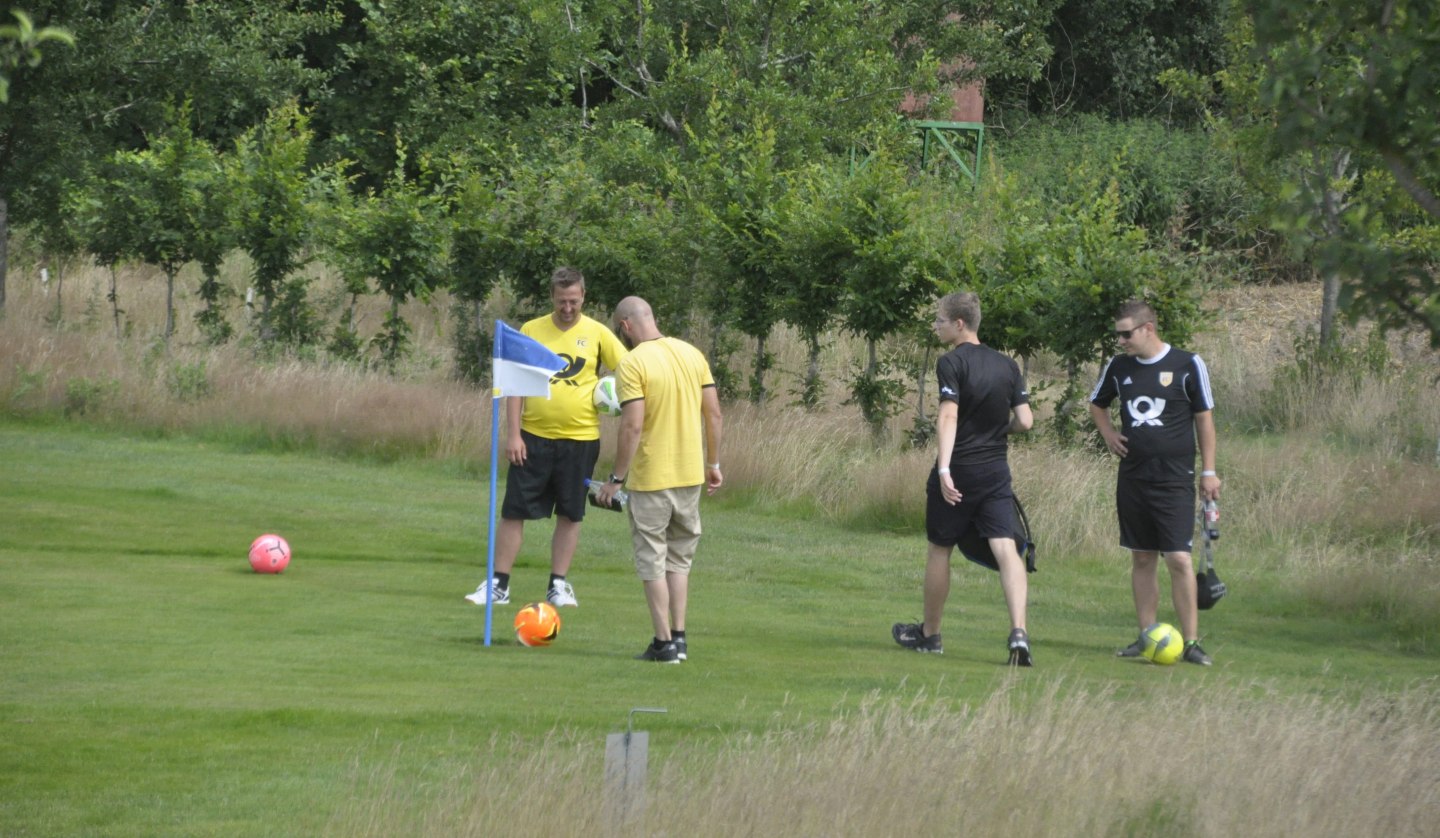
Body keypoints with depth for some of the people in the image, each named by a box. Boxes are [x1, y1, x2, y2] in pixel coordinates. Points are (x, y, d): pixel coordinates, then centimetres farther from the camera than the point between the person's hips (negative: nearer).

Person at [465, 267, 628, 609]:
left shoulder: (597, 333, 0)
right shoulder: (532, 331, 1)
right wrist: (513, 433, -5)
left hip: (580, 439, 0)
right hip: (533, 438, 0)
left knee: (570, 515, 6)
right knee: (514, 511, 0)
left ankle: (559, 585, 16)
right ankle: (498, 584, 6)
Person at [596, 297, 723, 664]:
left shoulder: (633, 364, -14)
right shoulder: (692, 354, 5)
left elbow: (633, 426, -19)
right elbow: (714, 413, 6)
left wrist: (616, 479, -12)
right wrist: (713, 464, 15)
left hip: (650, 480, -6)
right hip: (691, 475, 6)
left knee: (652, 561, 3)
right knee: (679, 559, 16)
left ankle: (664, 642, 2)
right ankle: (679, 638, 15)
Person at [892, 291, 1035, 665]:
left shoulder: (952, 363, -10)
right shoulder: (1008, 366, 7)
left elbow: (949, 416, -21)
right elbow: (1025, 421, 3)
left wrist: (944, 469, -28)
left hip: (957, 471, -4)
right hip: (996, 473, 4)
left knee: (939, 550, 13)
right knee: (1006, 550, -5)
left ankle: (929, 634, 26)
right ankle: (1018, 632, -22)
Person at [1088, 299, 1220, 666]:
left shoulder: (1188, 365, -6)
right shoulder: (1118, 368, 7)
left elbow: (1204, 417, 0)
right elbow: (1097, 403, 25)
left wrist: (1208, 472, -1)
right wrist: (1108, 434, 6)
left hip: (1175, 480, -5)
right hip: (1132, 479, 5)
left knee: (1179, 558, -10)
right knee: (1142, 559, 8)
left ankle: (1190, 641, -5)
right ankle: (1146, 638, 14)